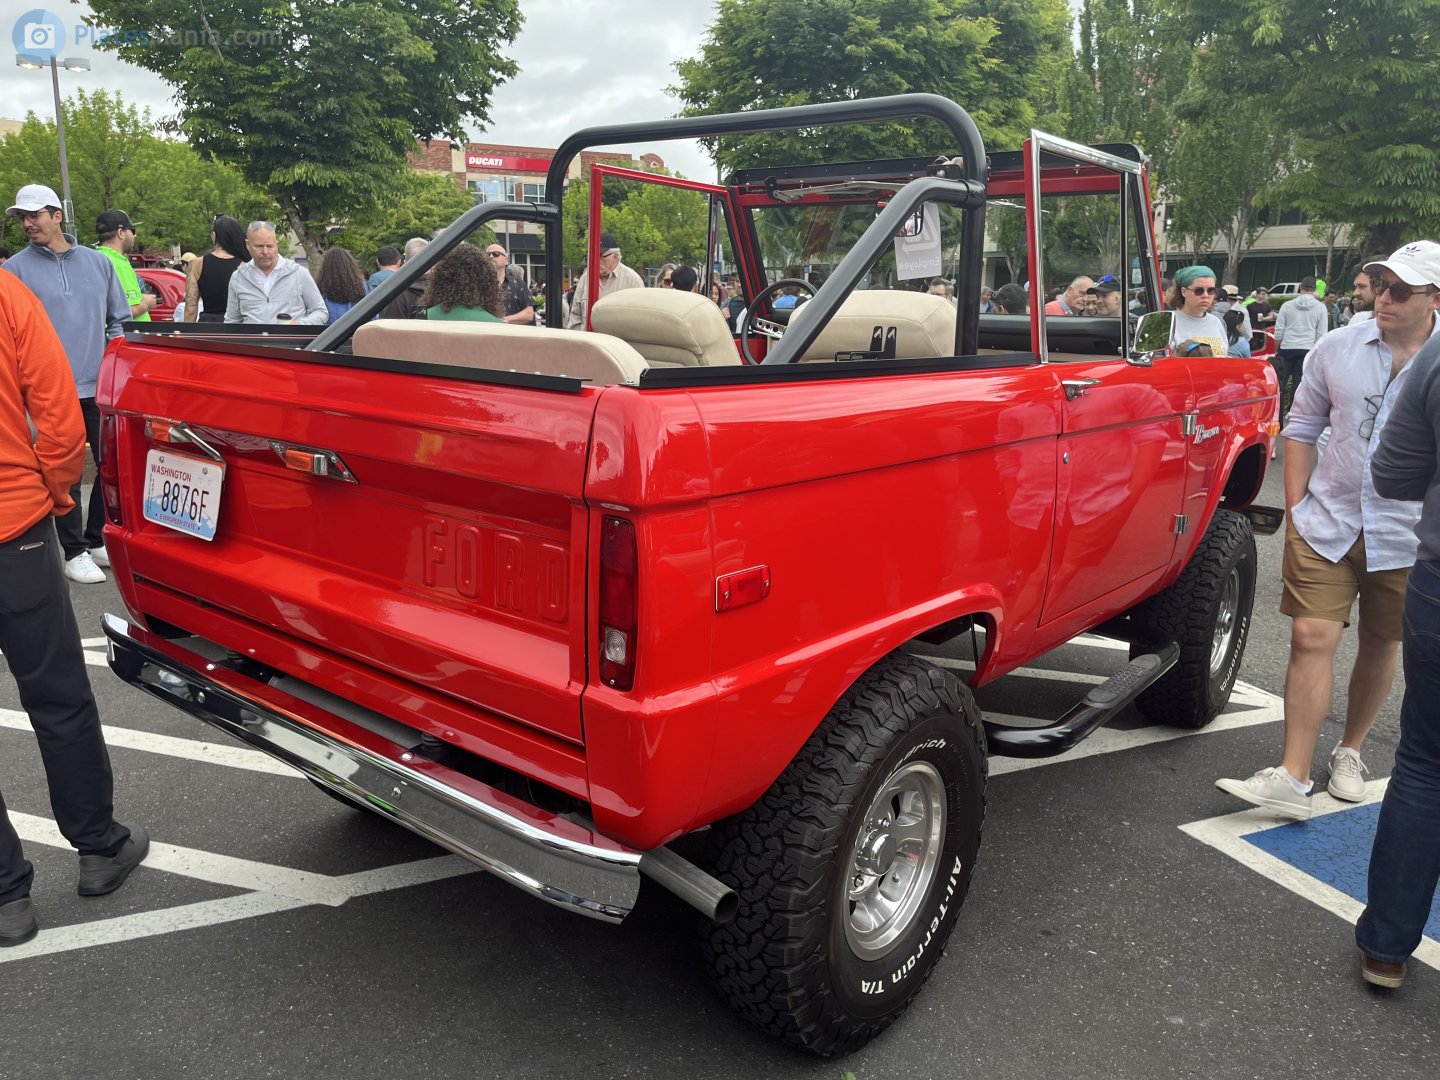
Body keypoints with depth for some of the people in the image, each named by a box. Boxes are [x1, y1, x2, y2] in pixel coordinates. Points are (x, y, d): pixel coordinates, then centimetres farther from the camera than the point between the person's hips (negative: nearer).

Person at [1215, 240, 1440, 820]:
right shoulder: (1338, 348, 0)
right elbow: (1301, 429, 7)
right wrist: (1296, 510, 2)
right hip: (1327, 525, 0)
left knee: (1380, 646, 13)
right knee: (1311, 638, -6)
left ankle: (1350, 752, 35)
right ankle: (1291, 778, -4)